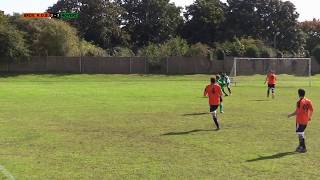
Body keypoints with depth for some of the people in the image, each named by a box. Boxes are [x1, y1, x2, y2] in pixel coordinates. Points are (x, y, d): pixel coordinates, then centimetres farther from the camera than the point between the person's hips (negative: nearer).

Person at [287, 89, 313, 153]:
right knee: (301, 133, 20)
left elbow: (297, 112, -18)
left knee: (300, 133, -1)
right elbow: (311, 110, 8)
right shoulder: (308, 101, 4)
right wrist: (309, 117, 23)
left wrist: (290, 115, -5)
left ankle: (303, 148, -1)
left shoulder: (299, 102, -17)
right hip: (306, 120, 8)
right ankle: (301, 146, 29)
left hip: (300, 120, -7)